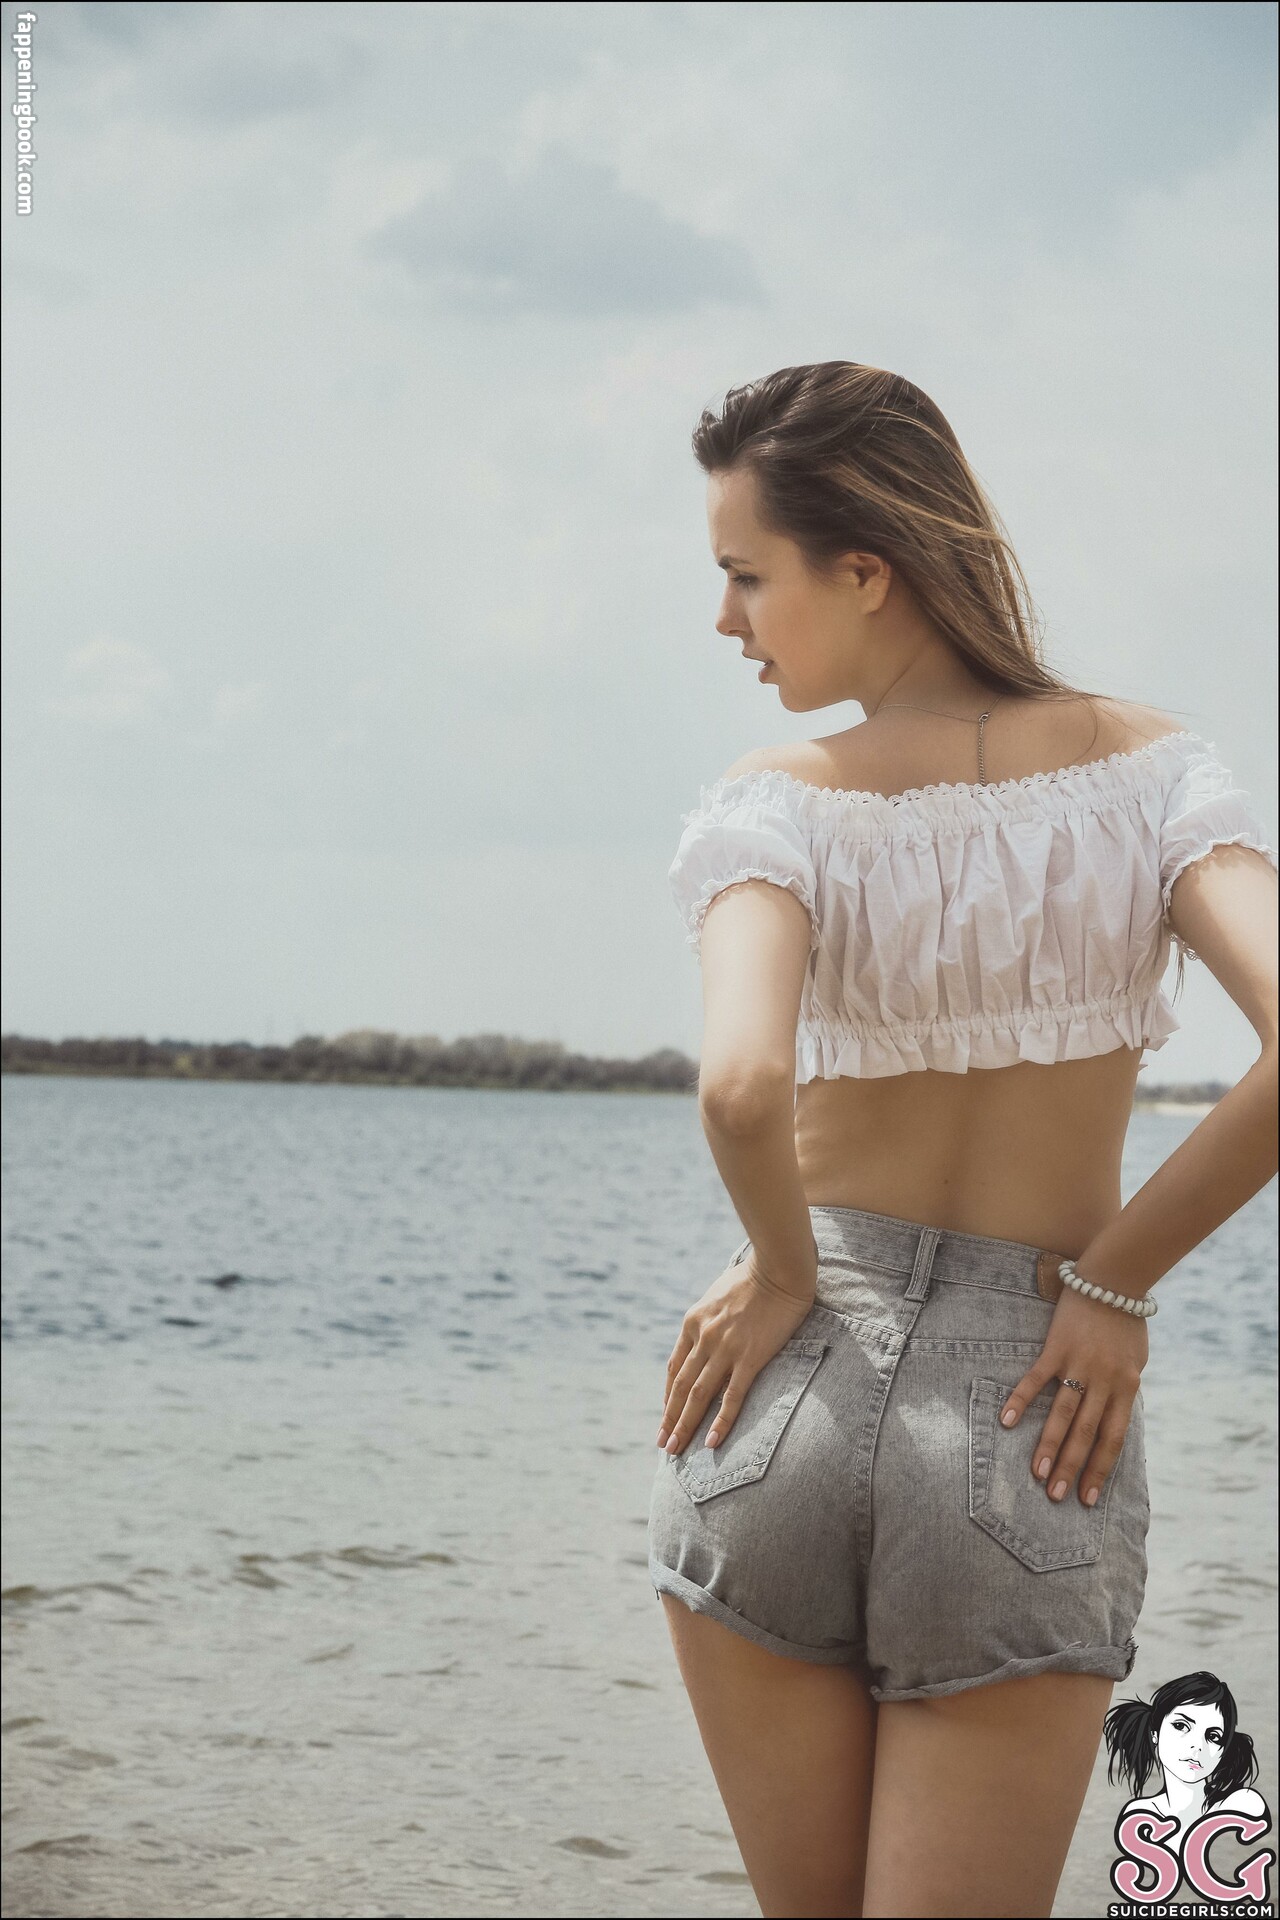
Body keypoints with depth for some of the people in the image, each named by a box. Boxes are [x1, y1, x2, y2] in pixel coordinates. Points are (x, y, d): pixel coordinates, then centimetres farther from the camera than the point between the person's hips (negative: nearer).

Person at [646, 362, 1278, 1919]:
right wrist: (1116, 1277, -3)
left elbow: (741, 1085, -25)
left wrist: (784, 1275, -6)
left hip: (781, 1409, 0)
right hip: (1026, 1457, 0)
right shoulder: (1144, 763, 0)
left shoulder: (772, 807, -7)